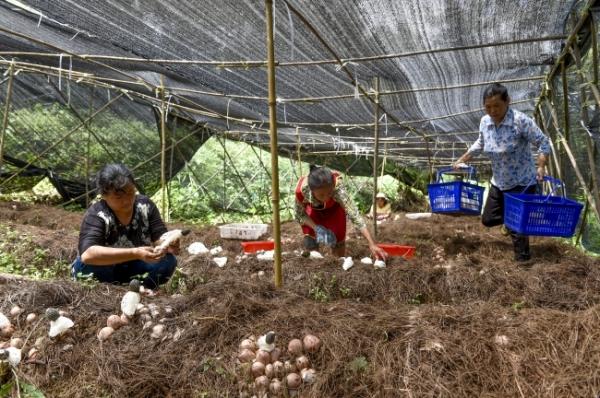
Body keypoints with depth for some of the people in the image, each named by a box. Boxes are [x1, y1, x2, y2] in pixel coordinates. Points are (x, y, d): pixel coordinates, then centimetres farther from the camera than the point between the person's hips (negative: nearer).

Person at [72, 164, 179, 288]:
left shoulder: (145, 205, -13)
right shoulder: (96, 215, -25)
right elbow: (87, 255, -41)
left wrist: (169, 244, -40)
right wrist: (135, 253, -50)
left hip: (133, 267, 3)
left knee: (168, 260, -23)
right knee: (88, 265, -35)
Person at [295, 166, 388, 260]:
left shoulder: (337, 187, -43)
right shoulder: (302, 189, -38)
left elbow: (353, 213, -51)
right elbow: (300, 215, -19)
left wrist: (372, 244, -58)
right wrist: (316, 228, -35)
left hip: (334, 208, 0)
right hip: (312, 209, 1)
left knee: (337, 240, -1)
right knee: (310, 245, -9)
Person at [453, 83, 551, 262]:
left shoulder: (521, 121, -24)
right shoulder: (485, 122, -5)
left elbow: (543, 142, -15)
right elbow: (480, 143, 15)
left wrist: (541, 166, -27)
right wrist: (462, 159, 14)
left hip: (522, 183, -6)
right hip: (498, 183, 6)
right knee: (488, 219, 13)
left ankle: (523, 260, 16)